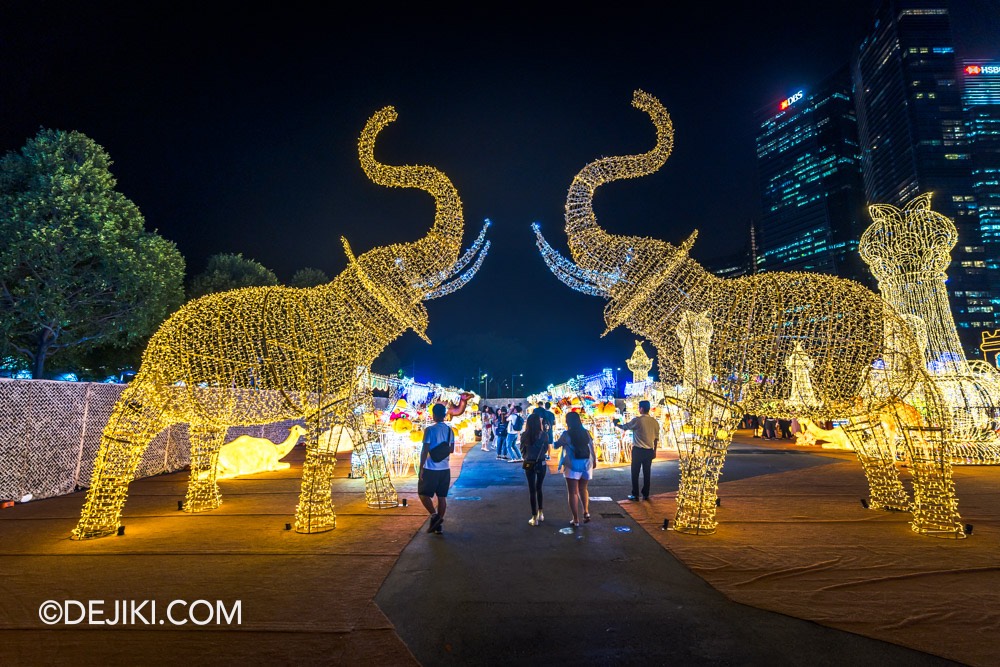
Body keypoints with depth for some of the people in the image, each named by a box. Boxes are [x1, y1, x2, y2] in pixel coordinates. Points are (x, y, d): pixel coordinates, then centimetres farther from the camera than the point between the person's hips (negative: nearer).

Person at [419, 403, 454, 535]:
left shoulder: (430, 430, -13)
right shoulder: (449, 430, 5)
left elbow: (425, 451, -14)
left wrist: (421, 468, -8)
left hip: (430, 469, -5)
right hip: (445, 469, 5)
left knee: (423, 494, 9)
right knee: (442, 497, 10)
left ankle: (434, 515, -6)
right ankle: (438, 524, 14)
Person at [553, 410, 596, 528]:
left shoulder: (566, 434, -9)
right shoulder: (586, 432, 3)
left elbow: (556, 446, 3)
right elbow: (592, 448, 7)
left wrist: (554, 443, 24)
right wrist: (594, 461, 19)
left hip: (572, 465, -4)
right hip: (586, 464, 5)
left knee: (573, 492, 4)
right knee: (583, 489, 23)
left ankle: (576, 520, 7)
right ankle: (586, 512, 10)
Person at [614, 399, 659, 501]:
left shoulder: (637, 420, -12)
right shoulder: (655, 422, 2)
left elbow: (625, 427, 2)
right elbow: (656, 438, 7)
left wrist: (617, 424, 22)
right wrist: (654, 451, 16)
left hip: (638, 450, -4)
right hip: (649, 451, 4)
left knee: (635, 473, 5)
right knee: (646, 473, 12)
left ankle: (635, 494, 7)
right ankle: (645, 495, 17)